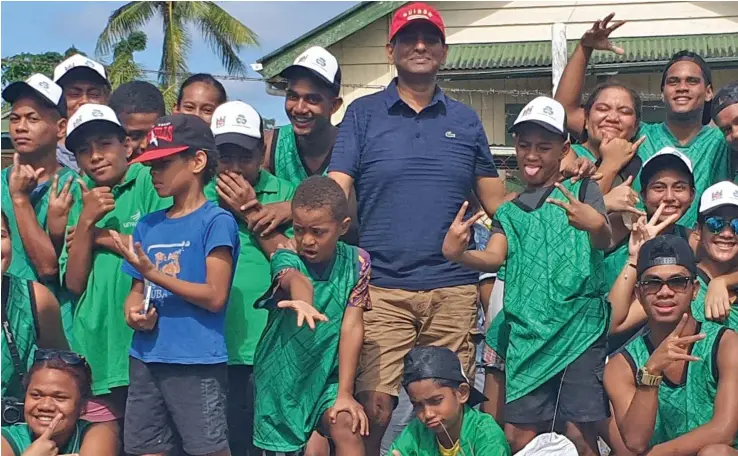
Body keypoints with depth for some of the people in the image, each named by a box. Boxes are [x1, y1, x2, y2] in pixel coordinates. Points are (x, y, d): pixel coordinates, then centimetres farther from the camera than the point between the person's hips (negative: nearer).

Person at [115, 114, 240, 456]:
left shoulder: (217, 221, -8)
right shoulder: (148, 225, 12)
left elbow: (215, 297, -13)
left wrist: (152, 272, -17)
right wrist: (133, 312, -5)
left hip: (198, 363, -6)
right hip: (145, 359, 7)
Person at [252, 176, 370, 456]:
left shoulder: (356, 262, -9)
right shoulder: (285, 258, -14)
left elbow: (352, 326, -13)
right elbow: (296, 279, -39)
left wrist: (345, 392, -20)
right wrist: (302, 300, -64)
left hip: (327, 377, 0)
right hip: (280, 378, 0)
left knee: (348, 431, -25)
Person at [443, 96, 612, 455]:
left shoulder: (583, 192, 8)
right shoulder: (509, 212, 17)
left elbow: (604, 241, -11)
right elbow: (494, 257, -1)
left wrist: (595, 224, -36)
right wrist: (457, 254, -24)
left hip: (579, 331, -3)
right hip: (527, 336, 3)